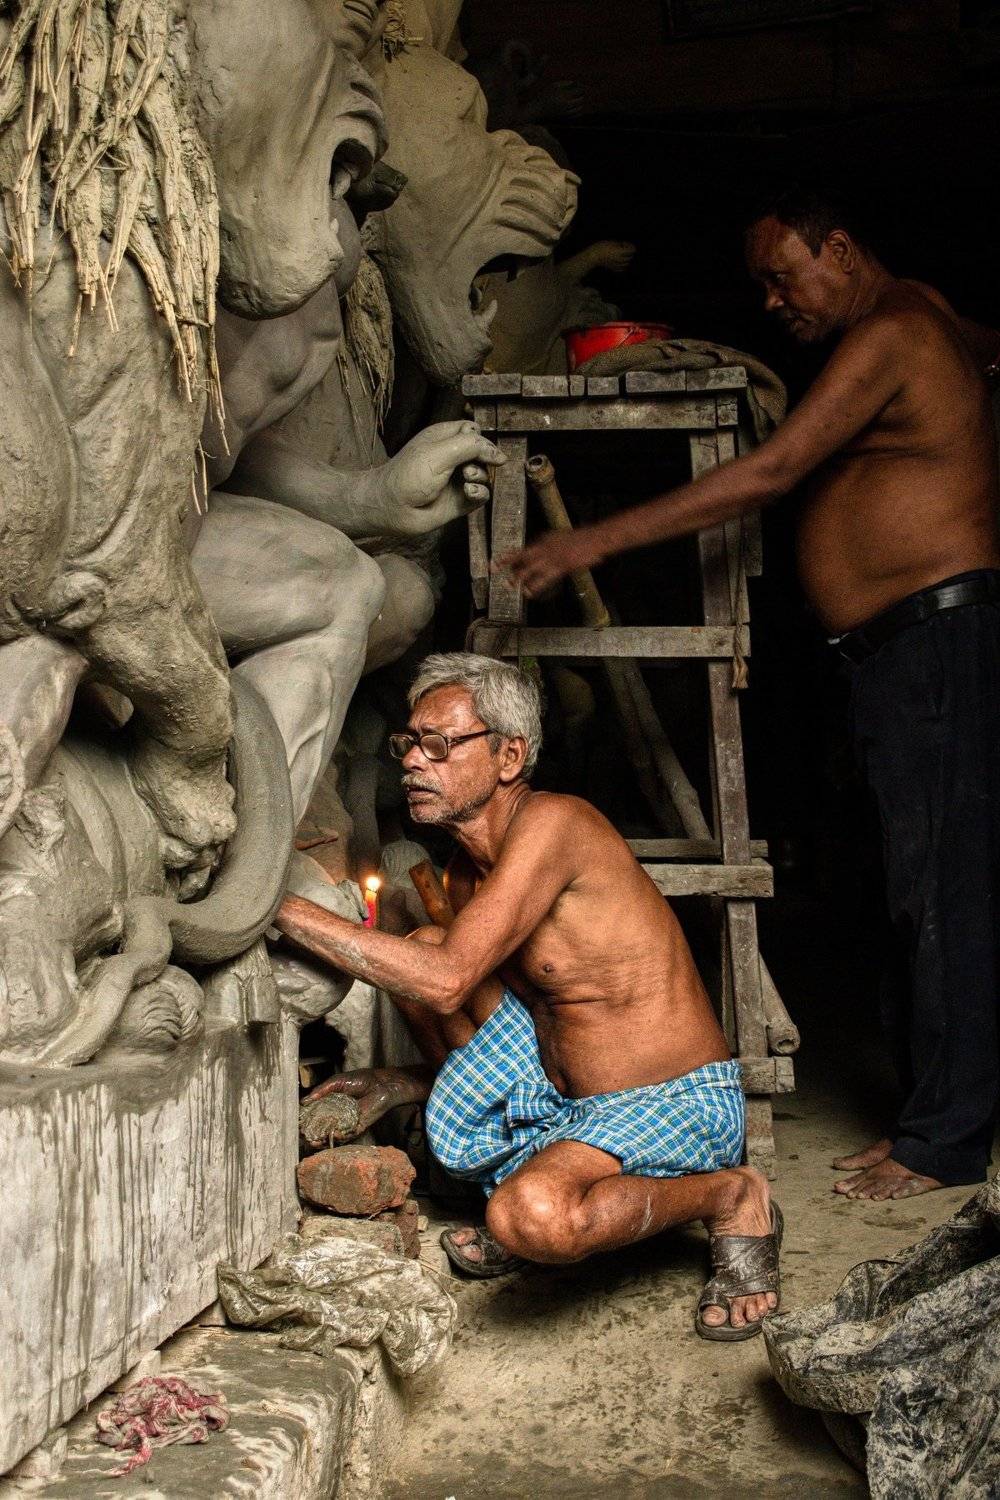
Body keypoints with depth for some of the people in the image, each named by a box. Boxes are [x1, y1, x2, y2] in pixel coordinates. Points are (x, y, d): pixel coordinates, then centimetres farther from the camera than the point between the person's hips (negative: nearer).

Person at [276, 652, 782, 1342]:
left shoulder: (553, 822, -21)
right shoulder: (468, 872, 7)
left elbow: (448, 981, -28)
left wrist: (286, 908, -23)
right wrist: (400, 1083, 2)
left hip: (679, 1105, -8)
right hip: (568, 1099, 9)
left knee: (535, 1216, -38)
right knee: (422, 947, -3)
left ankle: (732, 1198, -5)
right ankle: (521, 1193, 7)